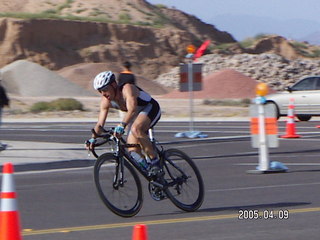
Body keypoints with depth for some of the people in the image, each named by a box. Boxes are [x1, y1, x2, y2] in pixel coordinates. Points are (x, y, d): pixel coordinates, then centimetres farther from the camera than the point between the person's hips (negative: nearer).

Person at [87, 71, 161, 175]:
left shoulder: (127, 89, -31)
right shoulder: (105, 101, -11)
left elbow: (132, 109, -47)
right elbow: (100, 123, -9)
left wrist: (122, 125, -61)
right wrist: (93, 138, -25)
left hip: (150, 109, -8)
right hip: (137, 115, 8)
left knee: (136, 129, -36)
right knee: (133, 151, -6)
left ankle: (155, 161, -27)